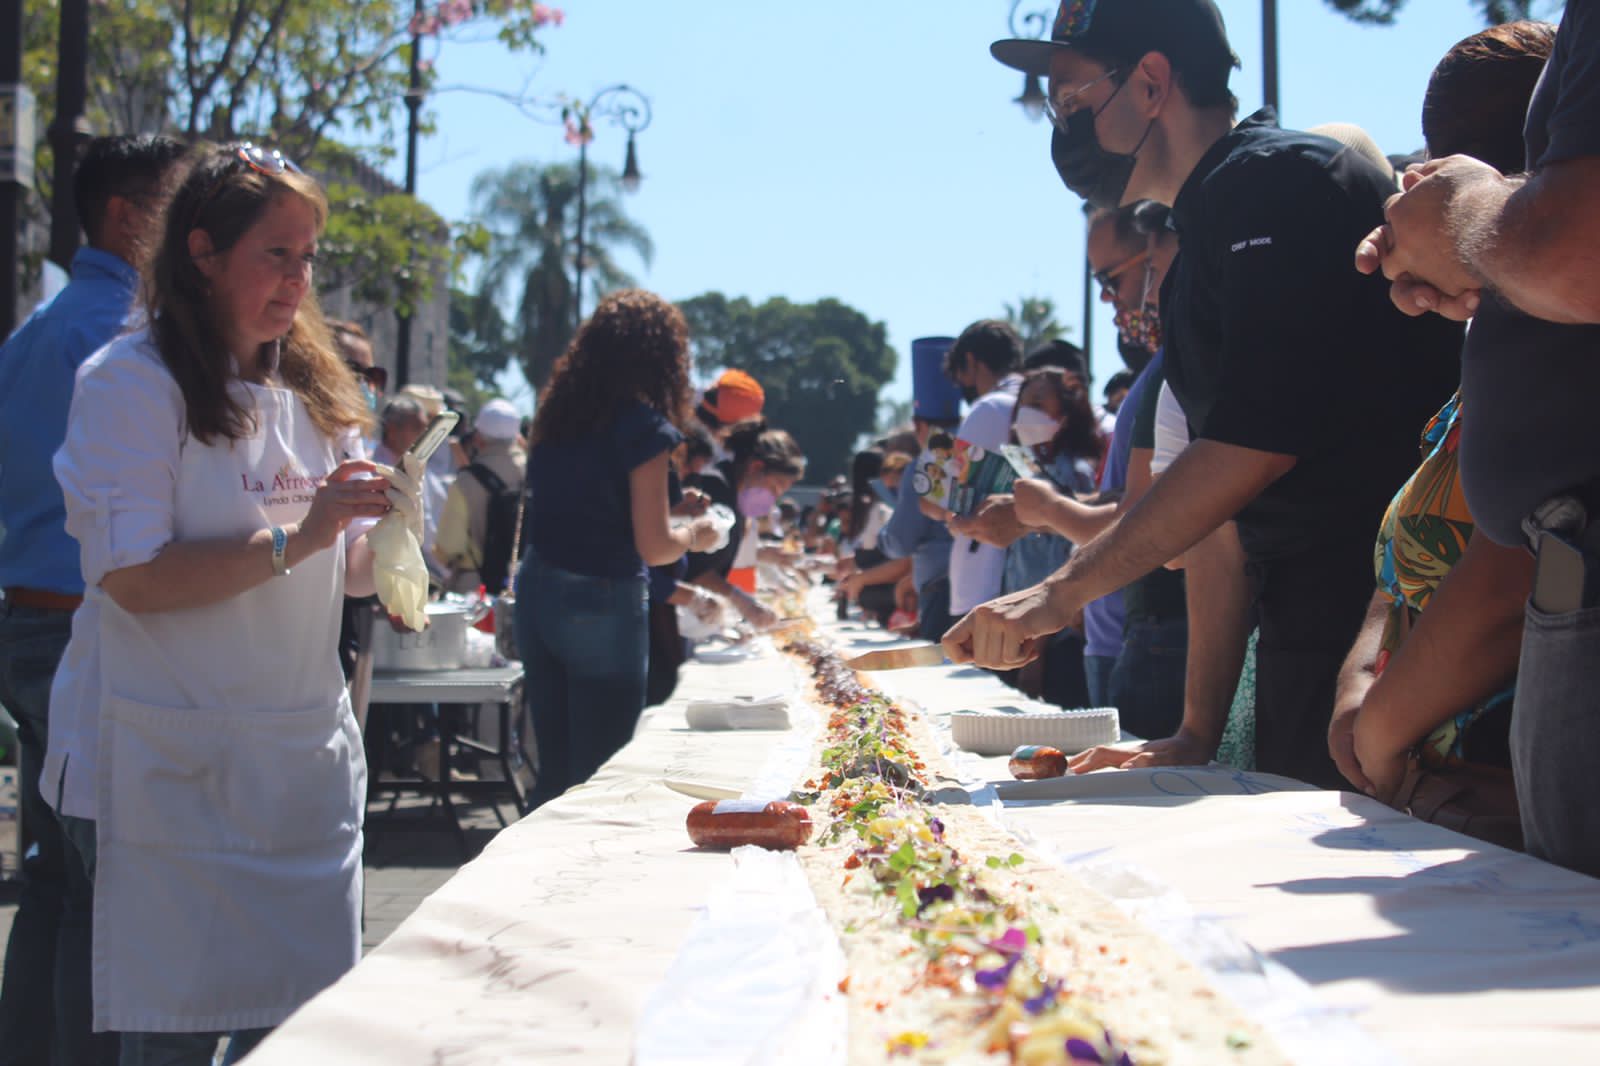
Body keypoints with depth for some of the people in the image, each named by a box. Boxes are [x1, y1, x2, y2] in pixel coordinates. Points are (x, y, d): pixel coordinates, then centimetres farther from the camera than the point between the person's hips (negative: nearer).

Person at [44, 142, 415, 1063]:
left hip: (304, 756, 6)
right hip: (175, 767, -6)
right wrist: (296, 541, -21)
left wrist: (383, 528, -4)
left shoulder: (312, 390, 14)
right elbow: (133, 578, -16)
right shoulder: (132, 384, -7)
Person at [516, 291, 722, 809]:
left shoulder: (555, 412, 8)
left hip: (537, 591, 7)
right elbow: (653, 547, -13)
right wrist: (695, 534, 7)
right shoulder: (643, 427, -13)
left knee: (553, 767, 16)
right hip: (602, 605, -7)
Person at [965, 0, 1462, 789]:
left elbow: (1255, 444, -21)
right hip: (1306, 633, 10)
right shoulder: (1191, 265, 20)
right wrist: (1196, 733, 13)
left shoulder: (1276, 181, -10)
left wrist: (1061, 592, -17)